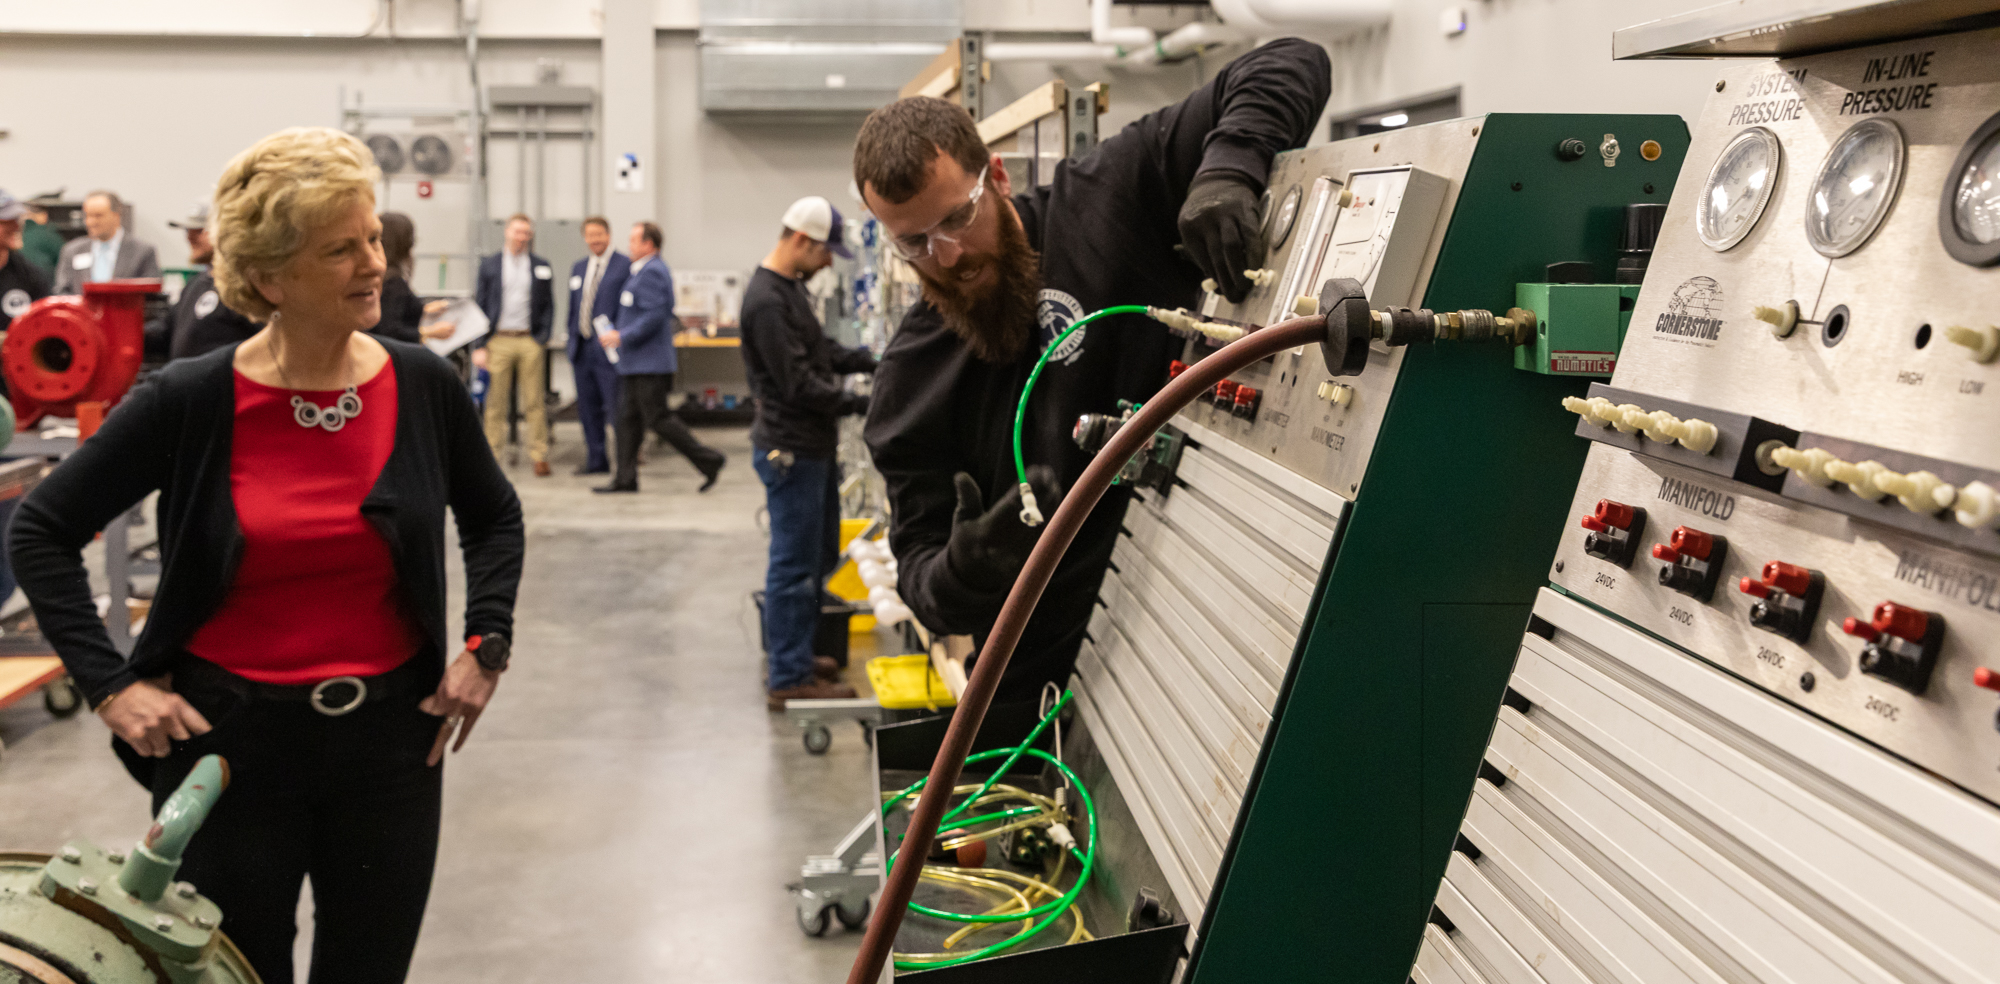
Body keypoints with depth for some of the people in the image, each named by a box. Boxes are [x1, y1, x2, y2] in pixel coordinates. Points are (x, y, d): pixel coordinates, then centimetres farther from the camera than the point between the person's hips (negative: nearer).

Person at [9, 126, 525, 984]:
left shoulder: (424, 388, -4)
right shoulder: (190, 401, -11)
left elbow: (494, 517, 13)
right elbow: (41, 531, 1)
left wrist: (485, 646, 2)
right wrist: (108, 686, -5)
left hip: (390, 734, 2)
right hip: (229, 740, -2)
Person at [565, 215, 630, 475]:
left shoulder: (625, 265, -6)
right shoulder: (578, 268, 16)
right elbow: (573, 310, 19)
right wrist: (572, 347, 16)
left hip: (609, 350, -7)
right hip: (582, 348, 7)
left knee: (616, 409, -4)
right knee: (588, 410, 11)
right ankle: (596, 461, 19)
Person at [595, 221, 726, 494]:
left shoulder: (651, 272, -16)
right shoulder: (642, 271, 17)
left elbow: (654, 315, -24)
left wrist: (621, 336, -21)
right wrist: (616, 331, 14)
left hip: (649, 362, -11)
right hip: (636, 362, 11)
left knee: (658, 418, -7)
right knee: (628, 419, 10)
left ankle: (708, 460, 1)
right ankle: (625, 478, 14)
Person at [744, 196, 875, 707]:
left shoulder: (792, 286, 12)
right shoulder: (767, 301, -21)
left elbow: (822, 349, 18)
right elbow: (799, 384, -23)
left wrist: (870, 362, 3)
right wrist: (862, 404, -21)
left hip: (812, 447, 11)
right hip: (789, 450, -11)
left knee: (818, 556, 19)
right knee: (794, 565, -3)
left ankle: (794, 655, 31)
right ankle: (788, 678, 7)